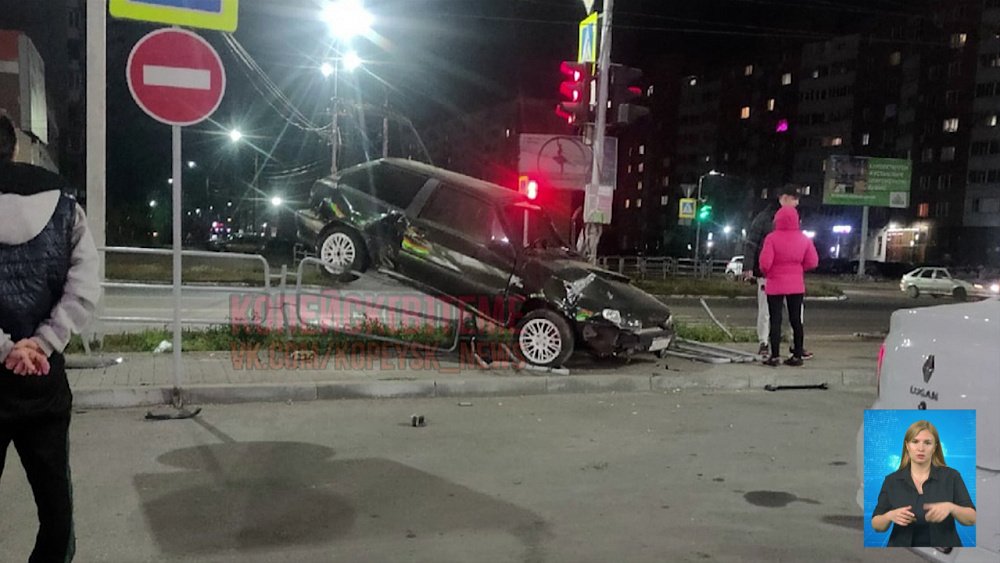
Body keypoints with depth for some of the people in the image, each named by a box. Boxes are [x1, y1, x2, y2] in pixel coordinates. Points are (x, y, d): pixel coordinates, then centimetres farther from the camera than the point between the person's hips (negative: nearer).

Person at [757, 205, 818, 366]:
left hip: (775, 285, -3)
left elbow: (764, 263, -18)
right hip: (796, 285, 3)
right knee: (796, 320, 10)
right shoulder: (803, 238, -1)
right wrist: (798, 268, 14)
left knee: (775, 320, 1)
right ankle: (797, 355, 13)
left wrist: (766, 273, 2)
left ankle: (775, 356, 0)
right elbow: (812, 262, -1)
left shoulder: (772, 238, -13)